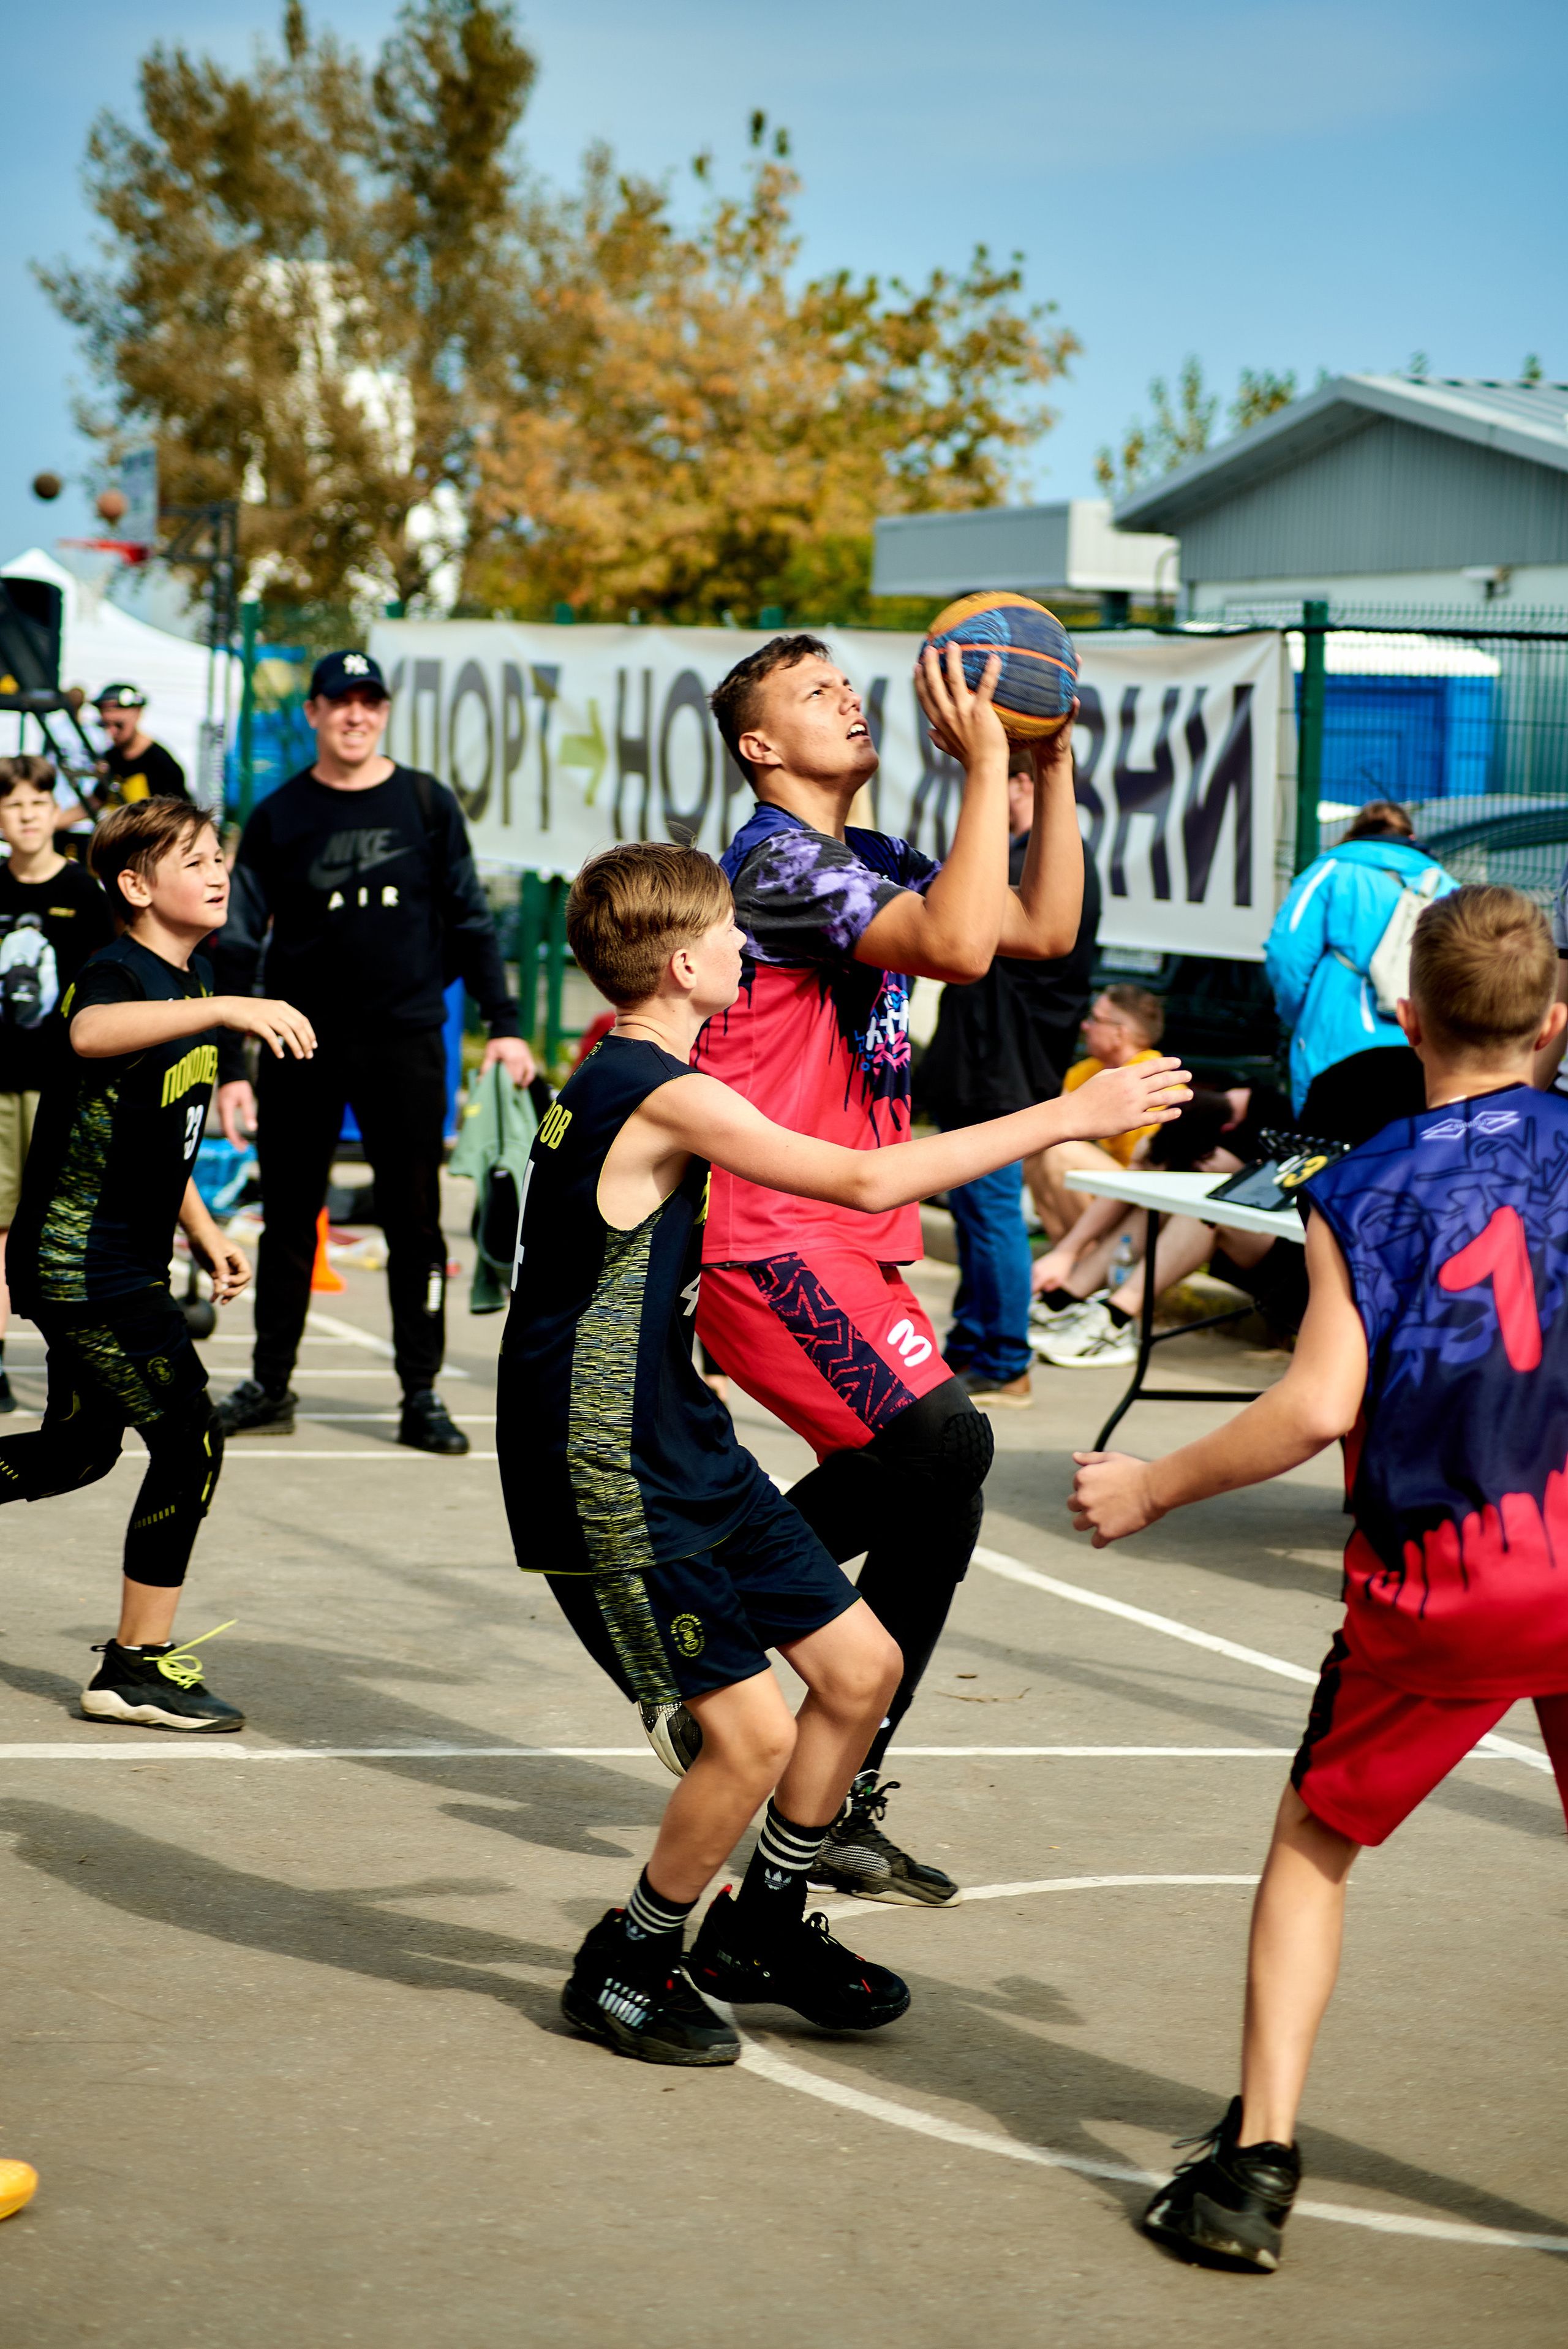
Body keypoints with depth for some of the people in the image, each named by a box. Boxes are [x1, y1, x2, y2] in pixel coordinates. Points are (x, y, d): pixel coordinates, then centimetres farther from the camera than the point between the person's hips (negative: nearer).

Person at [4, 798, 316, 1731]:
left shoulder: (196, 978, 11)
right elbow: (90, 1032, -46)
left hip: (128, 1261, 10)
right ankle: (139, 1667, 0)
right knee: (191, 1441, -10)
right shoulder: (116, 973, -18)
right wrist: (228, 1011, -56)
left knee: (82, 1450, 18)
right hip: (81, 1261, -10)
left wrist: (205, 1232, 23)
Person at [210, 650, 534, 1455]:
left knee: (415, 1221, 0)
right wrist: (230, 1067, -3)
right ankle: (270, 1387, 18)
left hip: (406, 1041, 0)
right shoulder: (278, 817, 3)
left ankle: (421, 1395, 7)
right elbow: (237, 946, 3)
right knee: (288, 1220, 6)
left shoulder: (427, 804, 5)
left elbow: (469, 920, 11)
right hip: (302, 1047, 0)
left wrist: (503, 1023, 2)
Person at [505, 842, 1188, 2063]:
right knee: (754, 1732, -10)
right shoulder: (667, 1096, -22)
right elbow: (867, 1182, -25)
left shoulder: (617, 1073, 9)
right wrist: (1066, 1116, -20)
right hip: (611, 1473, -10)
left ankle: (762, 1926, 28)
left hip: (689, 1450, 10)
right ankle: (627, 1969, 11)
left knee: (862, 1665, 11)